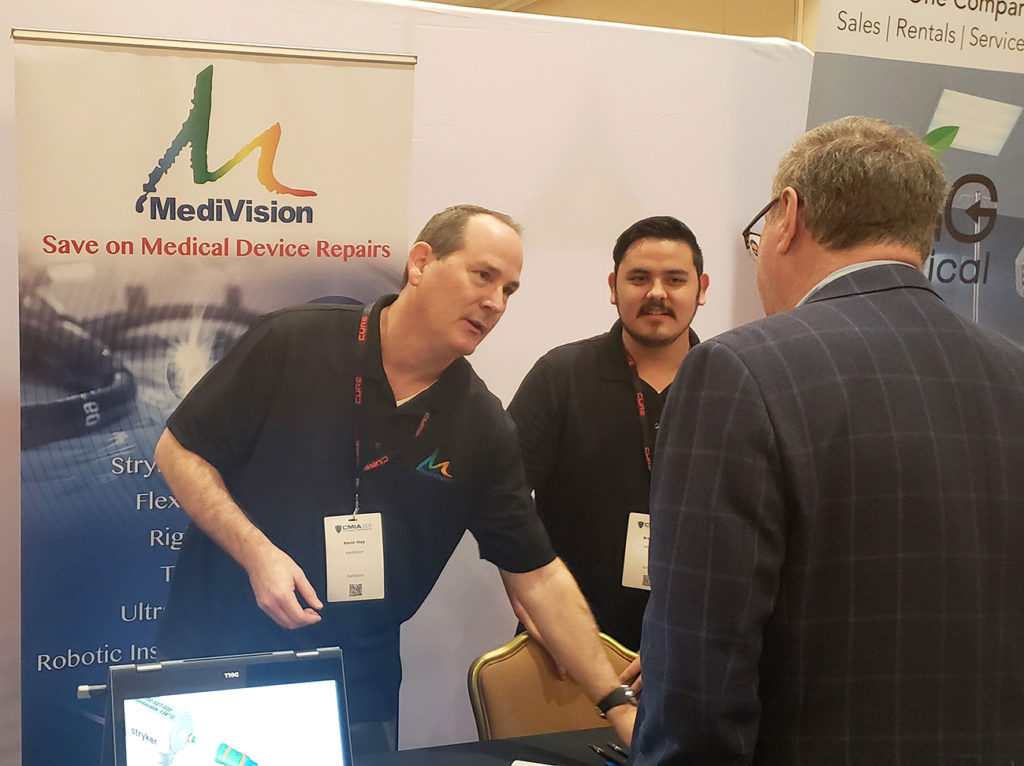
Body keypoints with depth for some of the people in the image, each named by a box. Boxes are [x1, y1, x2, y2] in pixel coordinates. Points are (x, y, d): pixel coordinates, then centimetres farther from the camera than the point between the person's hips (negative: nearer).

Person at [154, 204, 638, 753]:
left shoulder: (481, 429, -4)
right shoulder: (292, 344, -11)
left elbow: (538, 577, -2)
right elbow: (178, 451, -5)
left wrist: (618, 705, -6)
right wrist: (256, 553, -19)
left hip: (358, 690, 2)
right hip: (217, 662, -2)